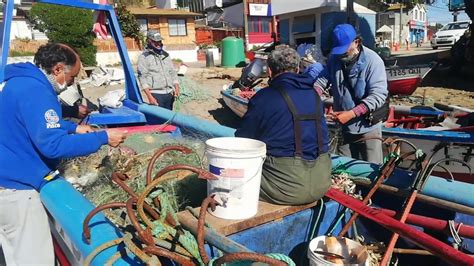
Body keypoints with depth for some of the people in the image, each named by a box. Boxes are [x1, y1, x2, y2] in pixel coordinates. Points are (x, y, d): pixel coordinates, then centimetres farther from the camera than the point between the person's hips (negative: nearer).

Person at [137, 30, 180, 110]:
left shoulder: (165, 55, 16)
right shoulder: (144, 57, -2)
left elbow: (172, 72, 18)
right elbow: (142, 78, -8)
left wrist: (176, 87, 3)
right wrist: (150, 96, -16)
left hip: (169, 93, 6)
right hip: (156, 94, -6)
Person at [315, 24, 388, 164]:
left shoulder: (372, 61, -16)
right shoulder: (335, 58, 1)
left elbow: (378, 95, -22)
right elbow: (321, 80, -1)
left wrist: (352, 113, -31)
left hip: (367, 128, -4)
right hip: (343, 127, 5)